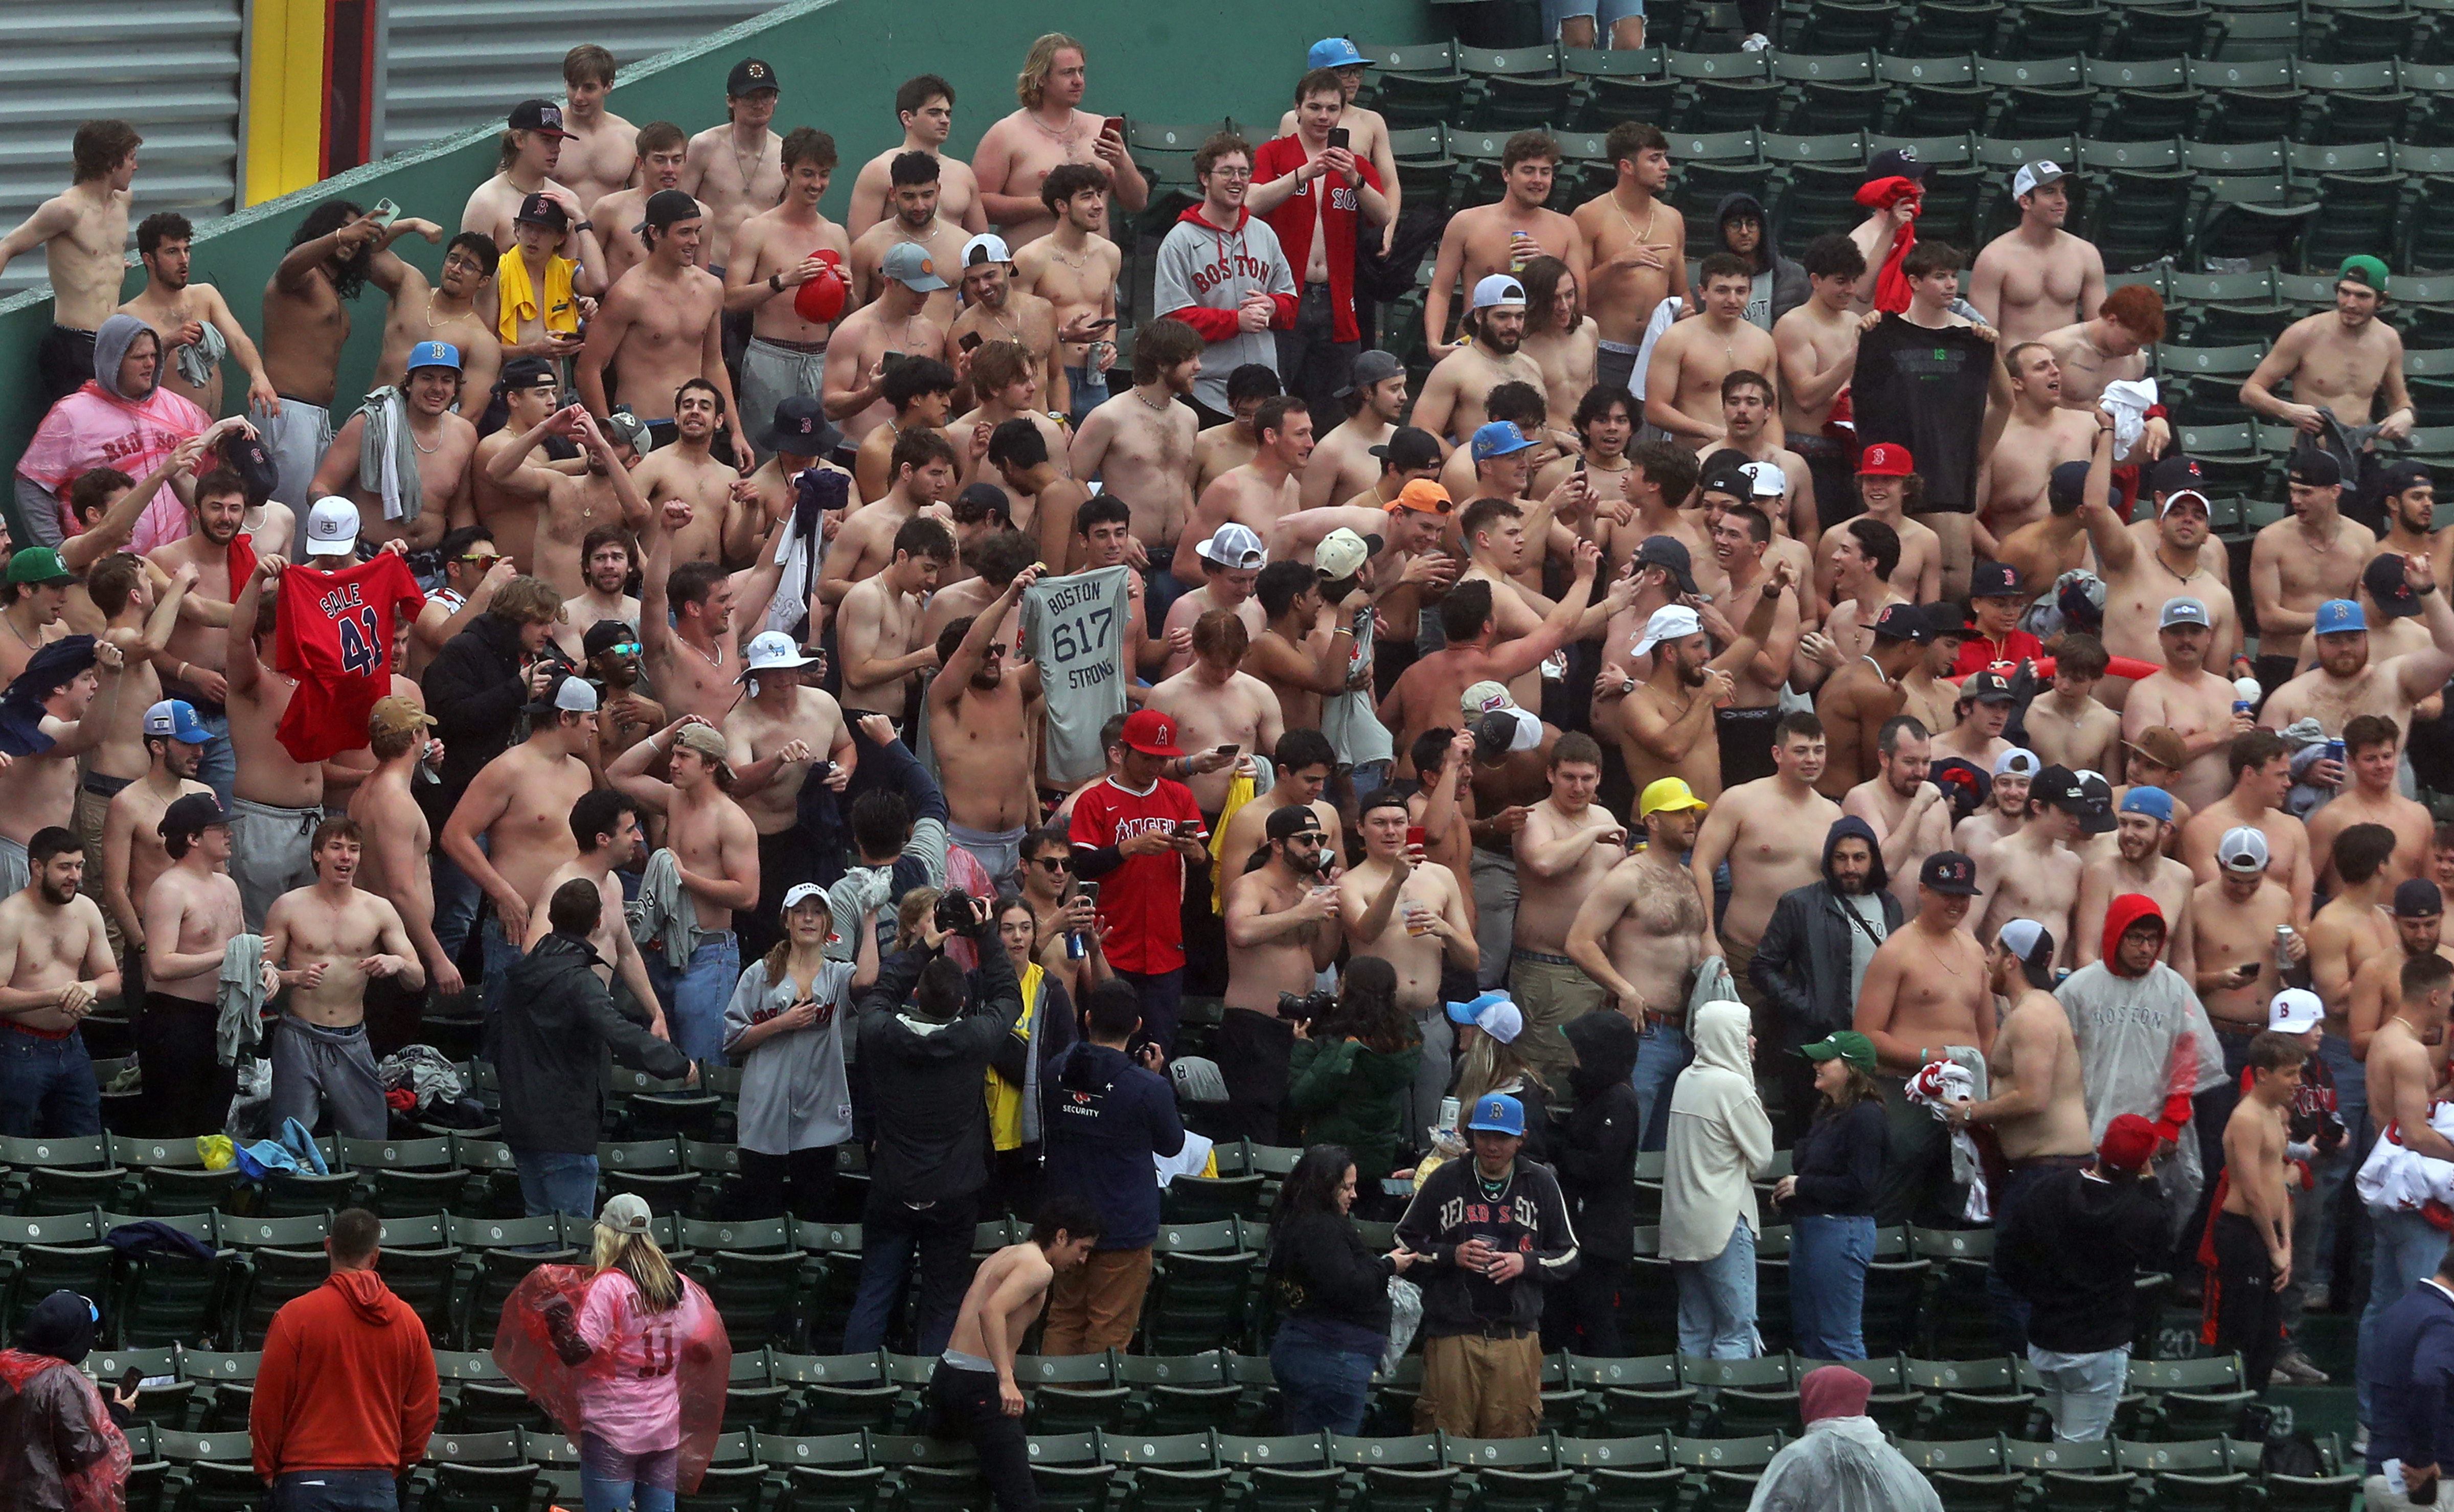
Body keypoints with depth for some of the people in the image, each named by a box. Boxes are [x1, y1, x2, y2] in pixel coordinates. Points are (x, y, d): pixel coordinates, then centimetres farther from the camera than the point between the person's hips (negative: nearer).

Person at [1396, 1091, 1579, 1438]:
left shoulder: (1541, 1184, 9)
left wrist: (1526, 1263, -5)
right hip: (1452, 1329, -1)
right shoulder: (1445, 1181, 6)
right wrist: (1451, 1255, -7)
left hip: (1518, 1332, 1)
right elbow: (1405, 1242, 10)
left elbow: (1568, 1256, 14)